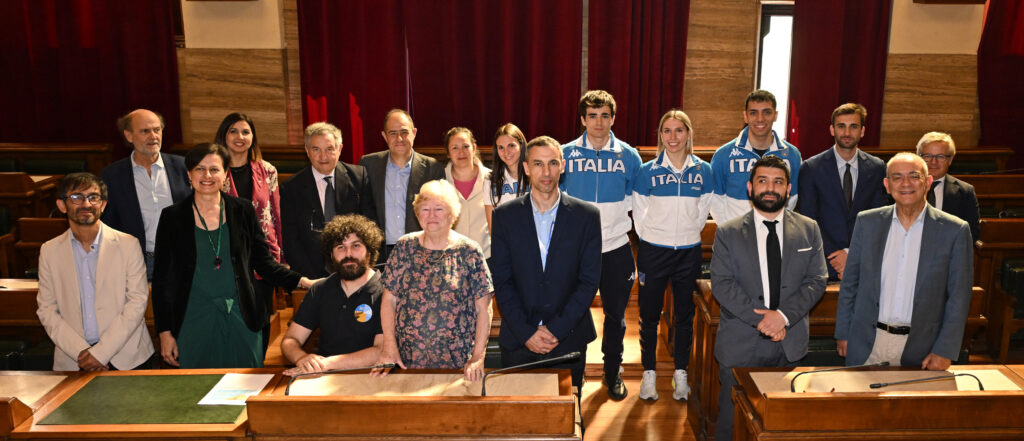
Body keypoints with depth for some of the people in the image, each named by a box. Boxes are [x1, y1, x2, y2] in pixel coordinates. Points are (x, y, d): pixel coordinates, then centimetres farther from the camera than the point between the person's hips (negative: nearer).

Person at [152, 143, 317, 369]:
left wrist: (300, 280, -8)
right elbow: (162, 278, 3)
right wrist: (165, 332, -1)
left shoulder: (242, 211, 4)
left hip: (241, 320, 1)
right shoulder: (173, 217, 2)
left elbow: (264, 263, 7)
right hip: (194, 322, -1)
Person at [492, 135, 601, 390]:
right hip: (518, 341, 0)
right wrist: (526, 332, -10)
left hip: (569, 340, 0)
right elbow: (502, 281, -2)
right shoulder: (505, 215, 0)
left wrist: (556, 330, -10)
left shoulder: (587, 216, -2)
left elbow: (589, 281, -3)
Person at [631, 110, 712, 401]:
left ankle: (680, 373, 22)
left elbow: (702, 213, 10)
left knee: (684, 314, 9)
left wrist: (687, 234, 6)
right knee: (650, 314, 4)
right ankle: (649, 374, 17)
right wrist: (651, 237, 2)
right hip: (653, 251, -1)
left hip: (688, 252, 2)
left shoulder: (702, 170, 2)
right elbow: (639, 213, 4)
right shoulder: (647, 171, -3)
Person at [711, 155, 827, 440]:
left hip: (790, 344, 2)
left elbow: (816, 281, 1)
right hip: (740, 344, -1)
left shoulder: (809, 230, 8)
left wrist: (783, 315, -14)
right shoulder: (728, 233, 3)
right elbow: (722, 284, -6)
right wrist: (759, 318, -16)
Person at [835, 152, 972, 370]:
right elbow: (850, 282, 6)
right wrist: (842, 333, 5)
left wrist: (945, 351, -7)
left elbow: (959, 297, -2)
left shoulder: (955, 230, -4)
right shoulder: (867, 222, 1)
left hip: (921, 348, -1)